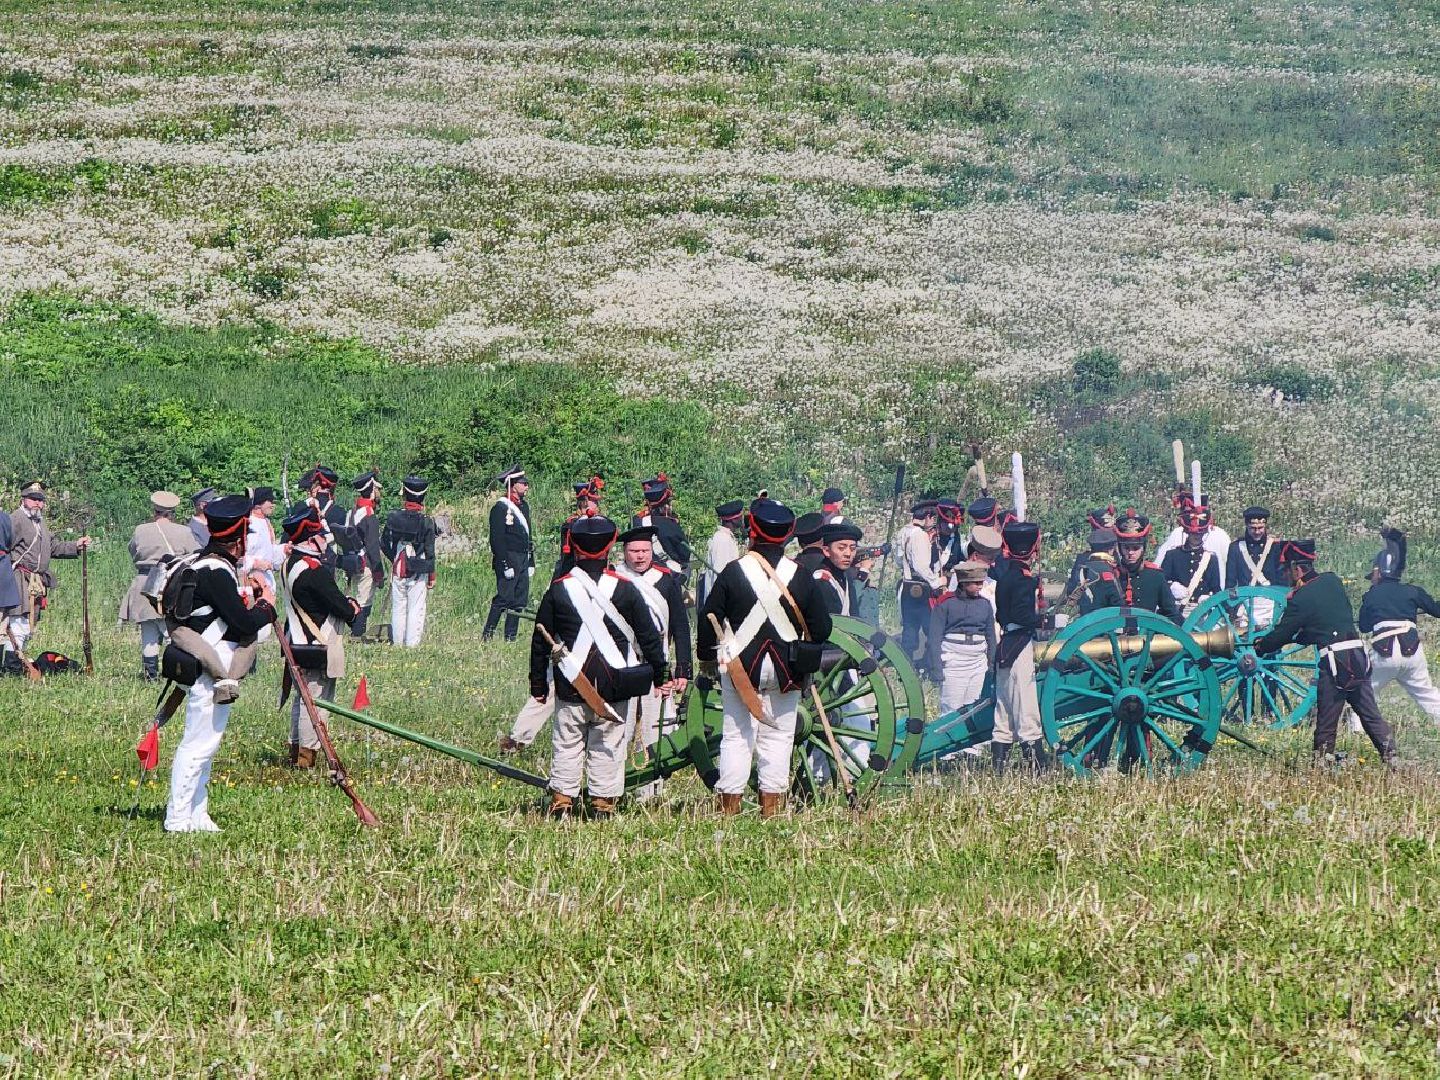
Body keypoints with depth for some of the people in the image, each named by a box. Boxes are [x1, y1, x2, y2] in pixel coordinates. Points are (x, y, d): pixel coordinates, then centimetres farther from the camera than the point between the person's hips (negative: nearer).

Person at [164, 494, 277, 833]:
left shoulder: (210, 564, 12)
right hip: (210, 673, -11)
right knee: (198, 745, -8)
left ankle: (196, 815, 24)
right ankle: (178, 819, -6)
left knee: (205, 743, 17)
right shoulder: (216, 572, -20)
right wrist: (267, 605, -5)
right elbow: (243, 621, -23)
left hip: (213, 673, 11)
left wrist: (247, 593, 8)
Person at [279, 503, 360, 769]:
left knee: (303, 697, 18)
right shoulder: (314, 569, -22)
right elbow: (340, 606, -18)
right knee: (317, 699, -4)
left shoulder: (291, 563, 9)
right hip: (318, 646, -10)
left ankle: (294, 748, 25)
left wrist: (347, 603, 3)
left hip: (299, 642, 10)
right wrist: (353, 609, 3)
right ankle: (307, 754, -2)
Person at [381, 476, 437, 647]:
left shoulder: (393, 517, -2)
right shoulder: (426, 521, -9)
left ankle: (397, 643, 14)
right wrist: (432, 575, 2)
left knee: (398, 608, 11)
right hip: (418, 574, -3)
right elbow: (430, 551, -6)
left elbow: (384, 543, 5)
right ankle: (412, 644, -1)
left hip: (397, 569, 3)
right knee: (416, 610, 2)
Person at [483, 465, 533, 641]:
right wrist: (506, 565, -19)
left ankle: (510, 638, 12)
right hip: (508, 559, -9)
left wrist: (531, 563, 20)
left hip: (523, 560, 9)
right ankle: (487, 637, -7)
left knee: (519, 601, 7)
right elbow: (497, 539, -15)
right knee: (503, 599, -11)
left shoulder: (523, 506, 17)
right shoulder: (501, 507, -10)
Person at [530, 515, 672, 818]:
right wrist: (661, 676, 13)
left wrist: (538, 685, 14)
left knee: (568, 744, 9)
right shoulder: (625, 589, -2)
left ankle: (562, 799, 6)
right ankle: (603, 803, 7)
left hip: (571, 687, 0)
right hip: (614, 687, 0)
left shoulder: (557, 590, 0)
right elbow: (649, 636, 2)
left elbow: (540, 641, 5)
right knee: (608, 746, 6)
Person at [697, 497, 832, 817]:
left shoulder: (733, 572, -6)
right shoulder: (799, 576, -2)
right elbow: (821, 627, 3)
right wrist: (806, 657, 19)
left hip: (739, 667, -1)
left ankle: (730, 805, 3)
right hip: (786, 671, 1)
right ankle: (772, 805, 5)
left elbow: (709, 620, -3)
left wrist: (707, 658, 10)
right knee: (778, 737, 6)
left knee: (737, 736, 4)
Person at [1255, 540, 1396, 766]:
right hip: (1358, 654, 6)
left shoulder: (1302, 598, -8)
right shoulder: (1333, 582, 11)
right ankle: (1391, 759, 3)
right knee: (1371, 715, 9)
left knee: (1326, 722, 3)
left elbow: (1282, 634, 0)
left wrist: (1260, 647, 19)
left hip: (1333, 661, -6)